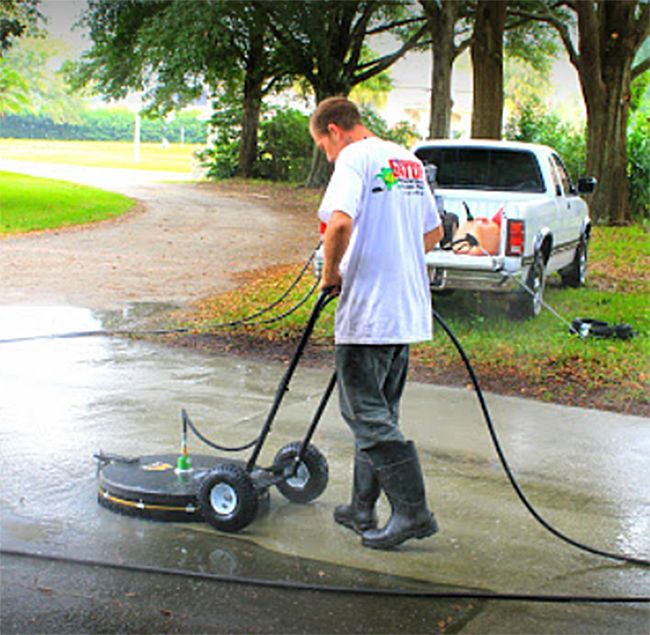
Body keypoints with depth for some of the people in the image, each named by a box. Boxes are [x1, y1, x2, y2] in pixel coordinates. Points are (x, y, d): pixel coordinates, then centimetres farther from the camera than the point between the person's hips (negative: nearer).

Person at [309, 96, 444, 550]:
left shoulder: (356, 158, -9)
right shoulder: (410, 161, 17)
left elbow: (340, 223, -26)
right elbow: (434, 232, 25)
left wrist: (331, 274, -11)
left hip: (367, 311, -9)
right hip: (408, 312, 9)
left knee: (368, 415, -2)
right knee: (380, 413, 15)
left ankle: (413, 512, -3)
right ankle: (363, 509, 23)